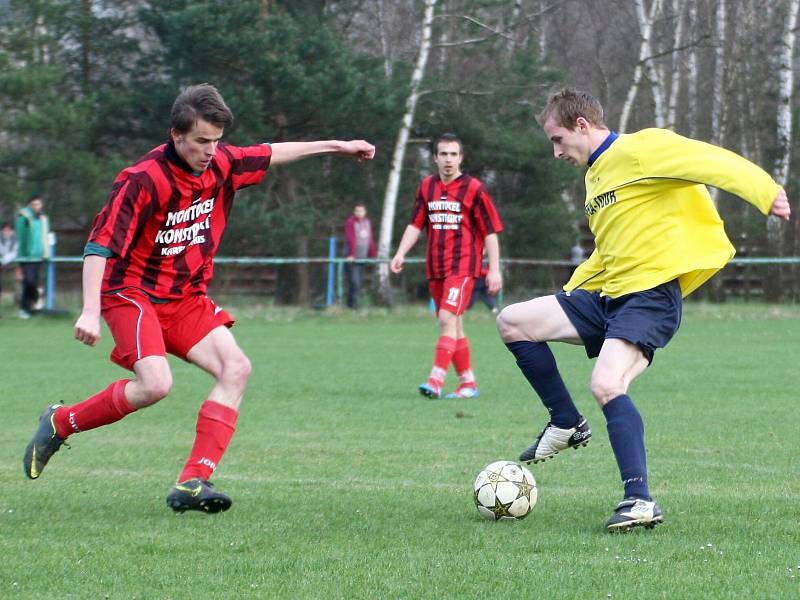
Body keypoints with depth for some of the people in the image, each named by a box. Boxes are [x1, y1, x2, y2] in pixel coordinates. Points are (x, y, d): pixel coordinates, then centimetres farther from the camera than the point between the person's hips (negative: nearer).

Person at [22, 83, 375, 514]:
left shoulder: (221, 164, -1)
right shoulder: (143, 180, -21)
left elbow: (270, 154, 20)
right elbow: (100, 244, -24)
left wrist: (336, 147, 25)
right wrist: (90, 311, -35)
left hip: (186, 299, 7)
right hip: (133, 293, -7)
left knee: (236, 368, -14)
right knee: (154, 384, -27)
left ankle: (192, 483, -16)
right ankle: (60, 423, -2)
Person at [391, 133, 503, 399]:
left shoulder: (473, 189, -5)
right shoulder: (427, 187, 10)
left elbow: (490, 232, -3)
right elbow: (416, 225, 14)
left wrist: (494, 270, -7)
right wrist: (400, 254, 0)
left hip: (463, 266, -6)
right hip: (435, 267, 6)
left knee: (447, 318, -19)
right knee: (453, 326, 10)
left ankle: (436, 381, -25)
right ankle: (468, 383, 19)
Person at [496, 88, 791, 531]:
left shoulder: (637, 149, -8)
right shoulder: (595, 175, 22)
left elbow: (709, 160, -20)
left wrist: (765, 192, -33)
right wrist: (570, 291, 28)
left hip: (651, 294, -10)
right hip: (605, 292, 10)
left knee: (606, 385, -28)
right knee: (513, 322, 5)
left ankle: (640, 501, -24)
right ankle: (566, 425, 16)